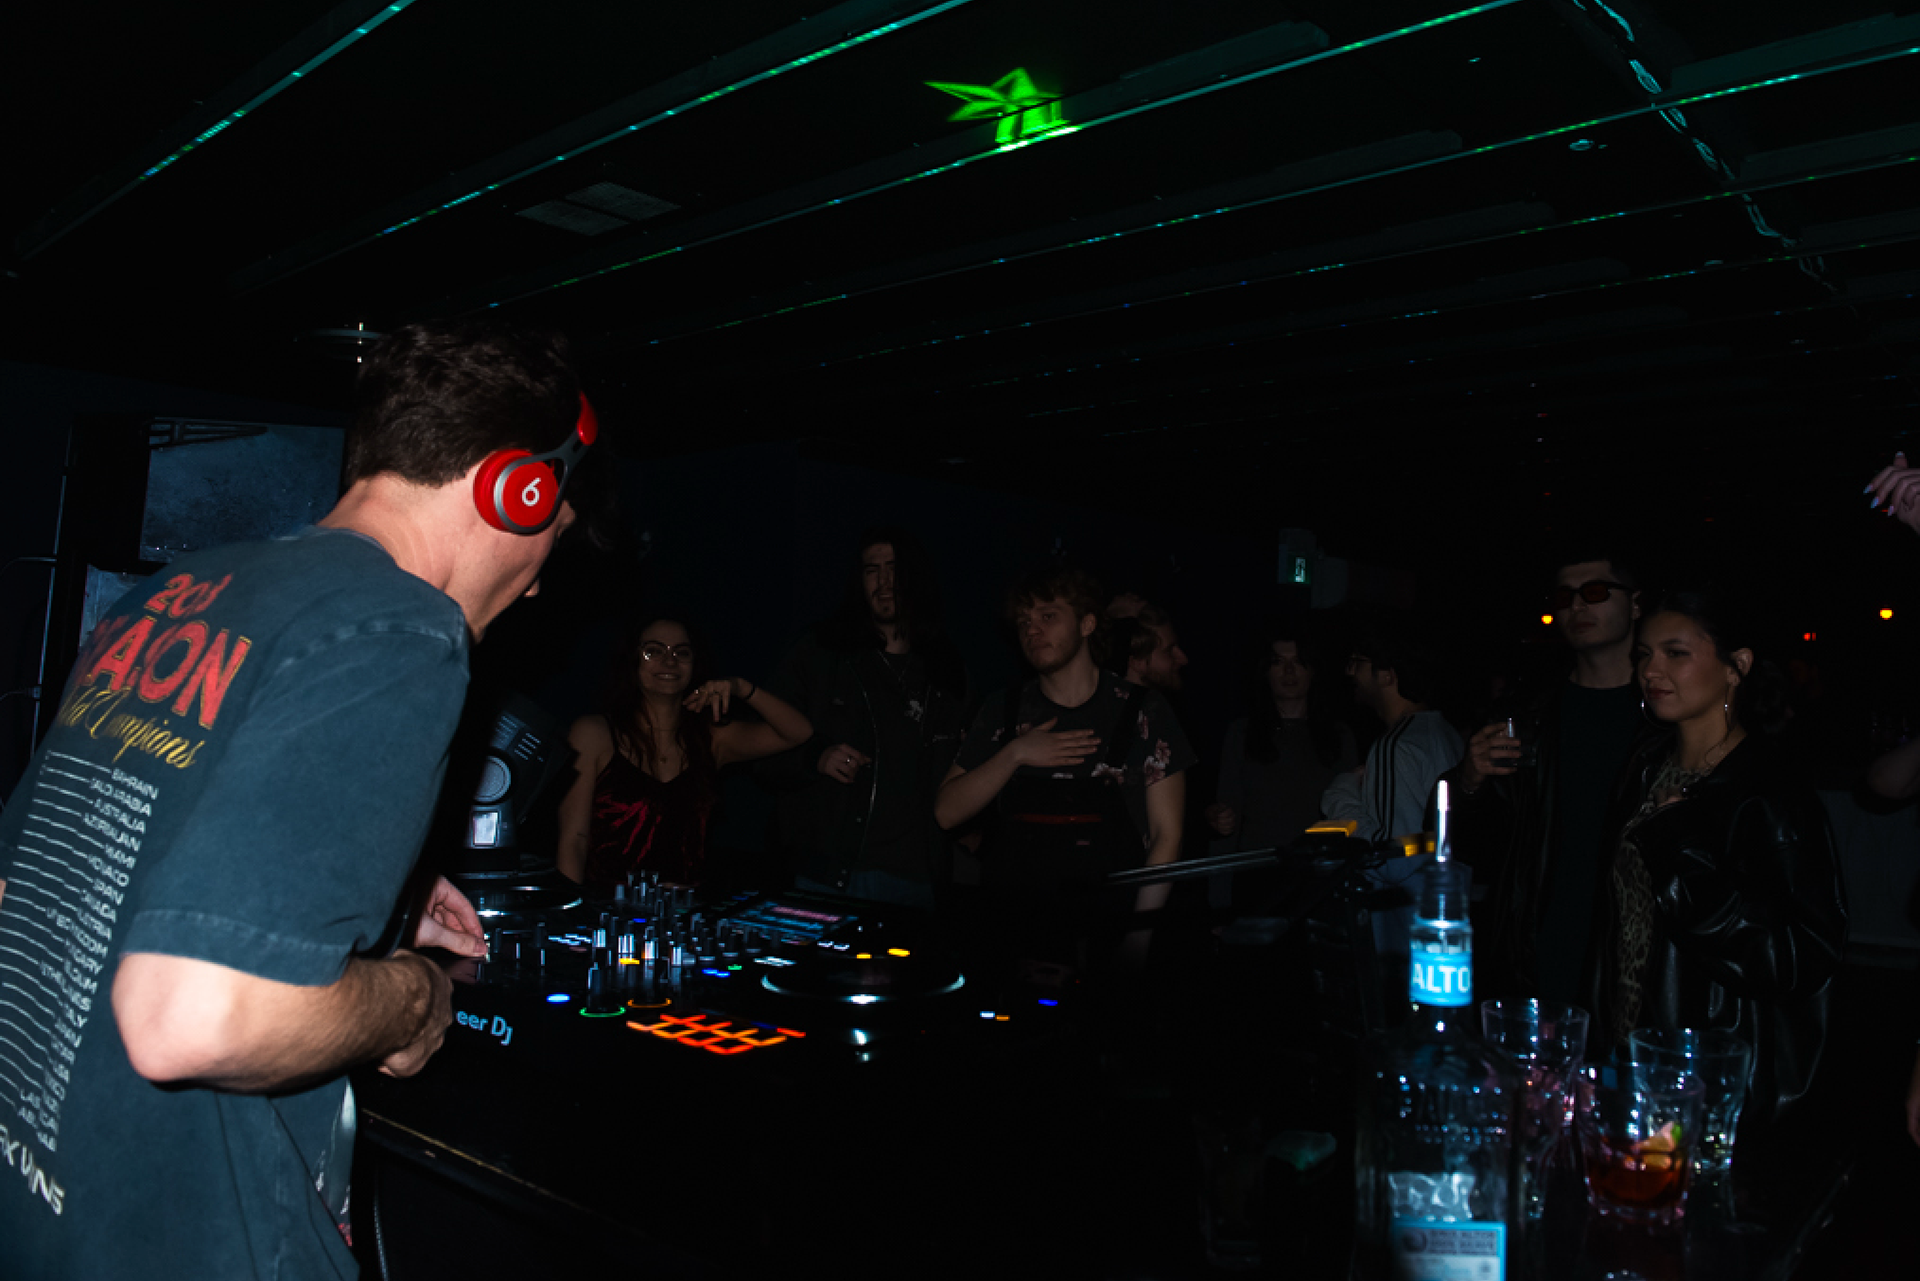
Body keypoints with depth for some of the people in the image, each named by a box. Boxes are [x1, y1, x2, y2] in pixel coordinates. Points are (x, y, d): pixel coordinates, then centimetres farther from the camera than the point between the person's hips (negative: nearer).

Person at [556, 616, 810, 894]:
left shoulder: (711, 740, 12)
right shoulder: (593, 734, 3)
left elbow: (799, 733, 8)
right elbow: (572, 842, 0)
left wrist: (742, 689, -5)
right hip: (605, 910, -2)